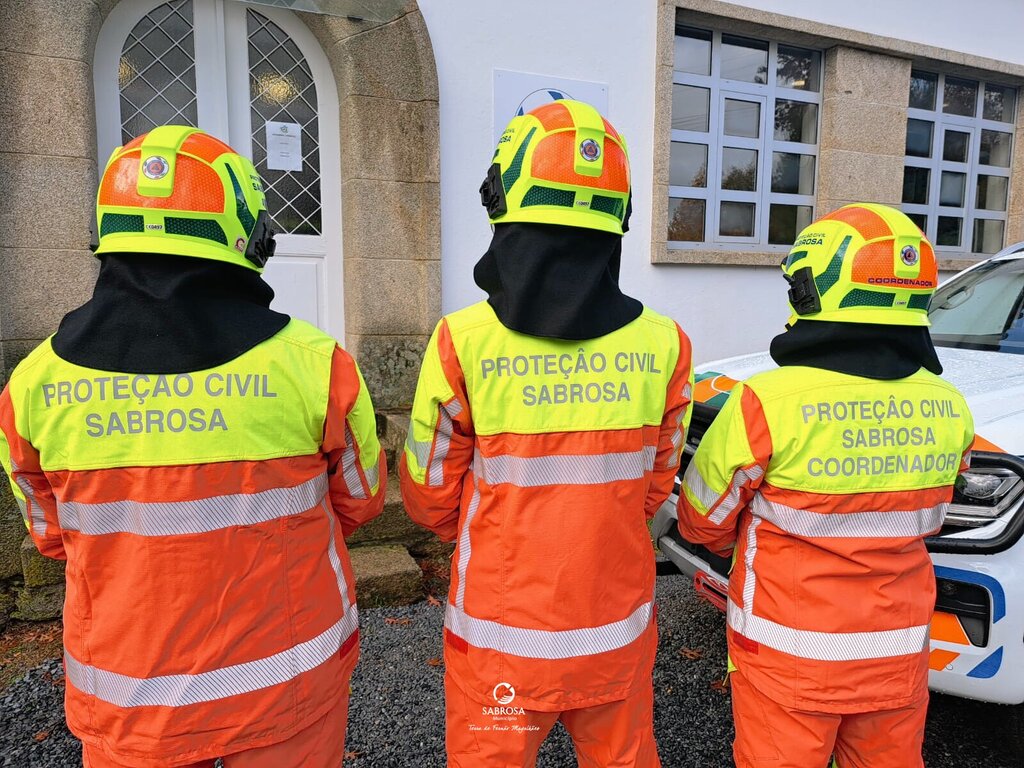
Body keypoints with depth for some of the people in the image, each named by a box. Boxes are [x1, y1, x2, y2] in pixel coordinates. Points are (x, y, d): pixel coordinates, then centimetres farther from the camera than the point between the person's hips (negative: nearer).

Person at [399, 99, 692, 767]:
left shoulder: (465, 343, -20)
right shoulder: (663, 346, -12)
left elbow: (431, 499, -7)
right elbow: (654, 488, 2)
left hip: (500, 635, -2)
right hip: (618, 629, 3)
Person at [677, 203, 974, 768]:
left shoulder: (768, 402, -24)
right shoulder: (949, 410, -7)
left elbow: (702, 523, -11)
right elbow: (926, 520, 10)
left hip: (788, 658, -4)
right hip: (898, 656, 5)